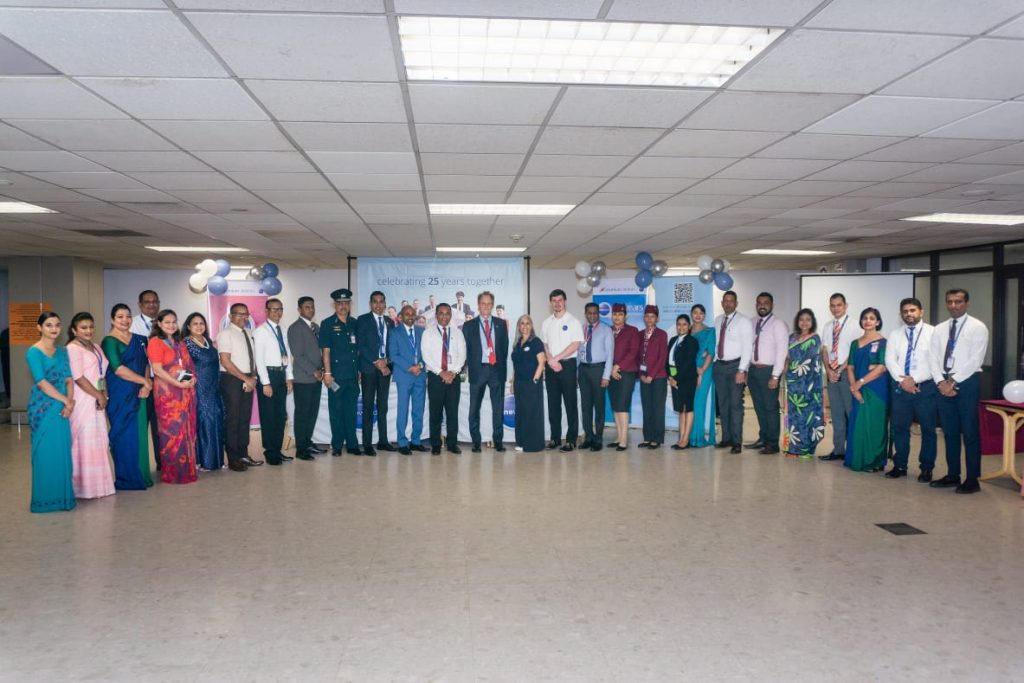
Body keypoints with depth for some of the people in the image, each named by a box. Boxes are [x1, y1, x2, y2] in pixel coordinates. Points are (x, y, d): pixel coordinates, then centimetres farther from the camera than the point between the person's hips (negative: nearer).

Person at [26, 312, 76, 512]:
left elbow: (69, 379, 7)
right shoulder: (34, 352, -7)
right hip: (43, 408, -5)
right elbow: (41, 382, -14)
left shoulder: (62, 351, 11)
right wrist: (66, 400, -13)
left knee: (63, 451, 8)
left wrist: (70, 402, -8)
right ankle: (45, 498, 10)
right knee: (46, 452, 0)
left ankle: (62, 496, 18)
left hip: (62, 407, 5)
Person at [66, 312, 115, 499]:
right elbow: (78, 378, -16)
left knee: (99, 440, 11)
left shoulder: (96, 348, 16)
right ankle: (84, 485, 4)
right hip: (83, 401, -8)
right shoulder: (73, 348, -9)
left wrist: (104, 396, 1)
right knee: (84, 441, -3)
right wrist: (99, 396, -12)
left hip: (97, 400, 8)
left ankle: (97, 482, 20)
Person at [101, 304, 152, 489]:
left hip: (139, 395, 6)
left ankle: (140, 475, 16)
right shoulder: (109, 341, -5)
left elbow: (146, 363, 12)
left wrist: (146, 385, -5)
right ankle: (126, 478, 6)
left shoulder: (139, 340, 13)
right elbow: (118, 368, -15)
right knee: (124, 435, -2)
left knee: (140, 434, 7)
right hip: (120, 396, -6)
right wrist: (144, 381, -10)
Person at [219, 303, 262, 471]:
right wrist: (245, 379, -15)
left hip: (248, 381, 7)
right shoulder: (226, 334, -9)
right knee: (232, 420, -1)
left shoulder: (248, 333, 12)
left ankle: (243, 455, 21)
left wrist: (253, 378, -3)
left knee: (245, 419, 11)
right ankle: (233, 459, 7)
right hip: (232, 380, -7)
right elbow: (225, 362, -16)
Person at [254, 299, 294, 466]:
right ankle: (270, 453, 11)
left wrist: (289, 377, 8)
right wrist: (265, 383, -16)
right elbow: (259, 359, -12)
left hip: (281, 374, 7)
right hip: (268, 374, -7)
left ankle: (277, 450, 23)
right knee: (268, 416, 1)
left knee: (281, 415, 12)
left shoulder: (282, 331, 12)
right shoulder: (261, 331, -8)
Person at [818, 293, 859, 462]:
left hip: (847, 372, -6)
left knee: (851, 412, -4)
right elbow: (824, 350, 10)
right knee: (836, 413, 9)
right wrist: (829, 370, -4)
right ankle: (838, 450, 15)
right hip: (831, 373, 6)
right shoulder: (828, 327, 12)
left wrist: (840, 370, -12)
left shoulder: (853, 325, -6)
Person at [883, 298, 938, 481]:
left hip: (925, 387, -3)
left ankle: (926, 468, 13)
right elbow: (890, 360, 2)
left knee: (927, 429, 4)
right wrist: (902, 380, -11)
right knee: (899, 428, 7)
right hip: (900, 387, 3)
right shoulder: (895, 334, 9)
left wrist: (914, 380, -14)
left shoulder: (932, 332, -1)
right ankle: (899, 466, 16)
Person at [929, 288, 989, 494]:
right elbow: (934, 358, 6)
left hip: (967, 383, -5)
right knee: (949, 432, 10)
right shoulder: (939, 329, 11)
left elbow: (975, 360, -12)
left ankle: (972, 479, 6)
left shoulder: (977, 327, -4)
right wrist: (941, 382, -8)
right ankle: (952, 475, 19)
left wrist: (953, 381, -15)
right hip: (944, 384, 5)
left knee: (970, 432, -1)